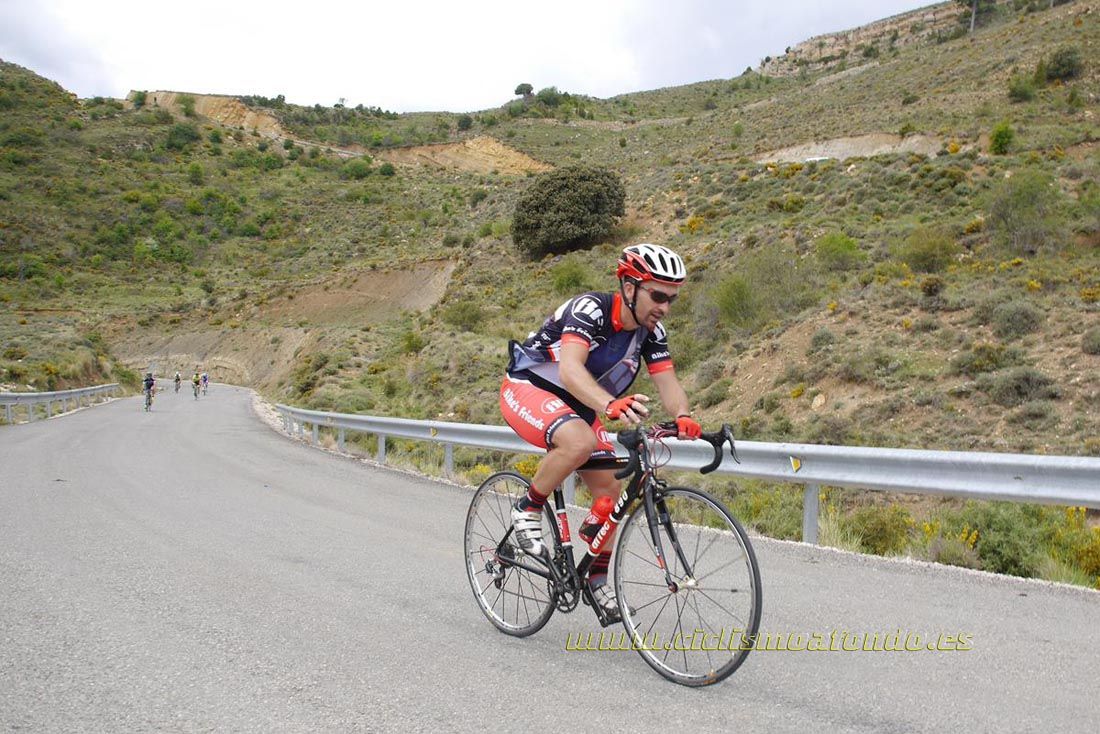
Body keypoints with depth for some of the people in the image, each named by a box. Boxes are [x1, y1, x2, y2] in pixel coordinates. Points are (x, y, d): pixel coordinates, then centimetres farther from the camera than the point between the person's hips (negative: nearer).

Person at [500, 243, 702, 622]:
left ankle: (597, 577, 19)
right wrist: (610, 404, -62)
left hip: (576, 405, 7)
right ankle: (528, 510, -13)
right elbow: (570, 369, -44)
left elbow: (667, 382, -16)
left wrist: (682, 416, -39)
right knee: (580, 442, -37)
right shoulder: (590, 309, -29)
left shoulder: (651, 331, -7)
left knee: (610, 490, 1)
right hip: (527, 388, -7)